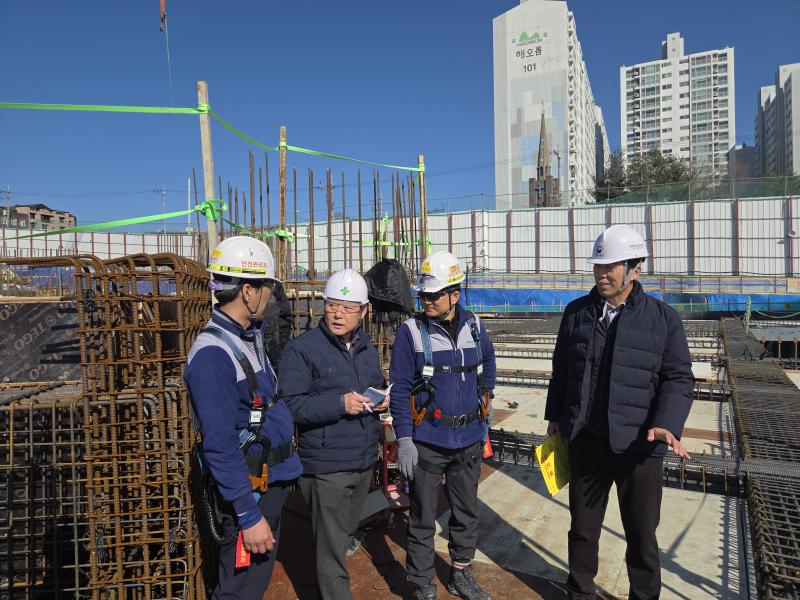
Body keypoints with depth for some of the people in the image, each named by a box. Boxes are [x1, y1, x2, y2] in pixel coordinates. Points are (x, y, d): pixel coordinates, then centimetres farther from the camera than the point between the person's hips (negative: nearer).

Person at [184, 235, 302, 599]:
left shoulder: (252, 334, 6)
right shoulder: (213, 354, -24)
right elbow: (220, 446, -25)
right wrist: (249, 515, -22)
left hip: (273, 477, 9)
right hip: (249, 487, -9)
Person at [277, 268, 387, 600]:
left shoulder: (367, 348, 9)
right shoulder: (301, 348, -14)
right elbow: (290, 405, -19)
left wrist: (382, 399, -1)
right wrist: (339, 404, -28)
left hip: (364, 461, 7)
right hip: (326, 466, -7)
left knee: (344, 535, 25)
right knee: (331, 546, 2)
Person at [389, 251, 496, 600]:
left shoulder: (473, 326, -1)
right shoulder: (411, 332, -12)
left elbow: (488, 363, 19)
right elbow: (399, 389, -10)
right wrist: (404, 440, -14)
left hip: (469, 439, 4)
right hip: (427, 441, -4)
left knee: (467, 512, 19)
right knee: (423, 519, 8)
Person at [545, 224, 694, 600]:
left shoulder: (663, 318, -6)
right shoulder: (576, 312, 2)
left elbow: (678, 379, -6)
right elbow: (561, 369, 11)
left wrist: (667, 424, -20)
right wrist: (555, 416, 11)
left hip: (638, 443, -2)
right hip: (586, 439, 3)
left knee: (641, 532, 13)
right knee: (583, 523, 18)